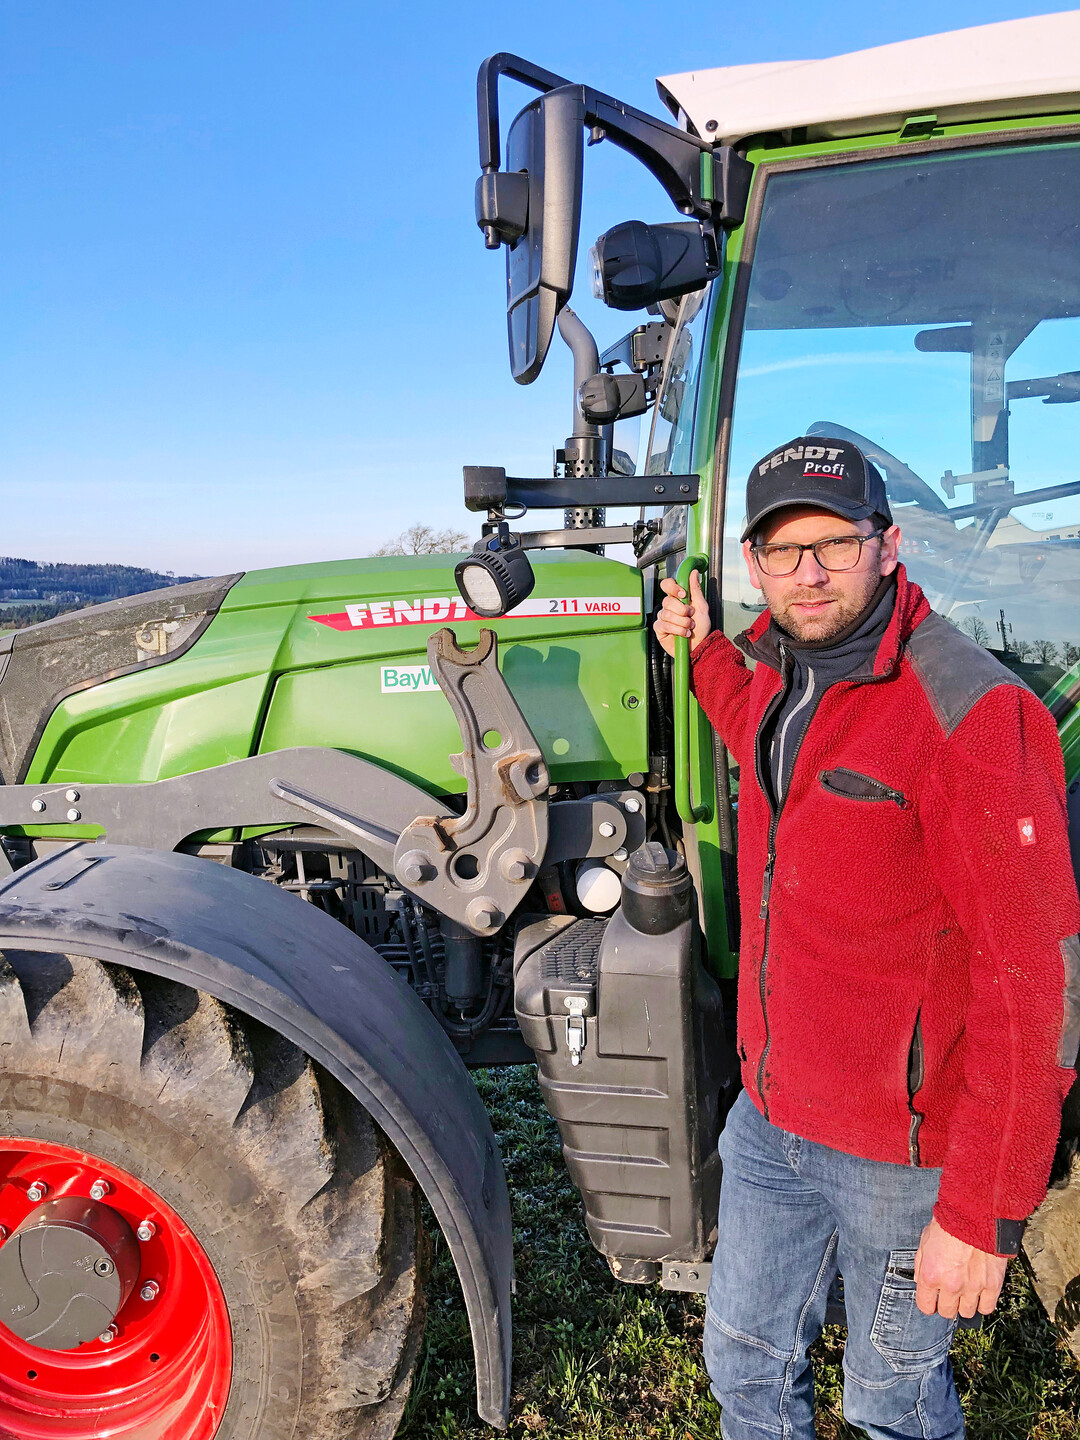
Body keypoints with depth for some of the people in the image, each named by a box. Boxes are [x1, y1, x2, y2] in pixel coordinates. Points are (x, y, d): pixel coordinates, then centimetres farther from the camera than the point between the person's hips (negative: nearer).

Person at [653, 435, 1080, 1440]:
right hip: (769, 1114, 7)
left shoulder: (969, 716, -23)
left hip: (900, 1146, -6)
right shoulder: (774, 668, 1)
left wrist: (983, 1213, -20)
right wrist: (705, 651, 13)